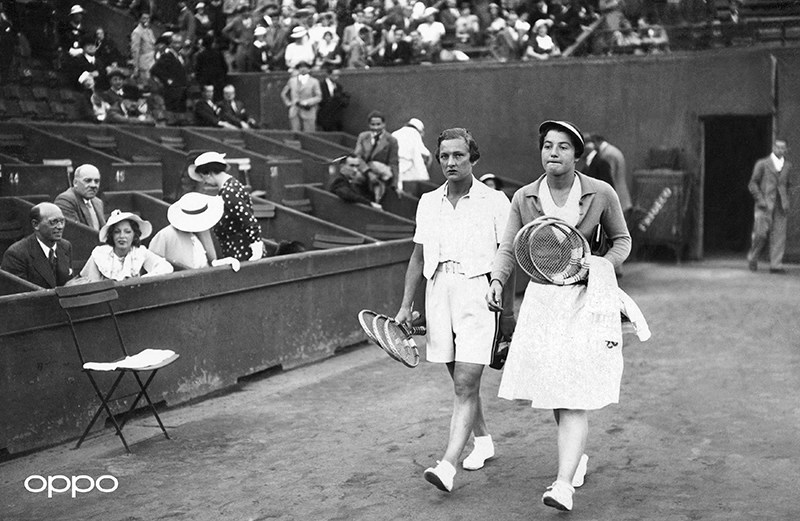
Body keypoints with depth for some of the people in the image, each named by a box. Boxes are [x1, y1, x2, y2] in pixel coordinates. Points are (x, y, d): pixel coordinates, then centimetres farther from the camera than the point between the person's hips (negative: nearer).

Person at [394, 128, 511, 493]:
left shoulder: (495, 202, -1)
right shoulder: (428, 203, 12)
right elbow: (418, 257, 17)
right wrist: (406, 305, 13)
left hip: (479, 294, -5)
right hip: (439, 293, 5)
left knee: (465, 384, -12)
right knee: (462, 381, 15)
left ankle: (448, 466, -17)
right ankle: (483, 440, 36)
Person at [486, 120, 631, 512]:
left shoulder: (601, 194, -7)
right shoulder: (524, 198, -1)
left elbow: (622, 239, 6)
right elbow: (508, 248, -3)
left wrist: (601, 267, -12)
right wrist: (497, 282, -21)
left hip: (587, 299, -3)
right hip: (542, 299, 3)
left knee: (574, 395, -10)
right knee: (553, 390, 13)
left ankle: (564, 485, -12)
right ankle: (577, 456, 38)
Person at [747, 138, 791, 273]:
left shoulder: (788, 165, 13)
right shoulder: (762, 164, 2)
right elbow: (752, 184, 2)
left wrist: (786, 202, 10)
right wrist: (760, 200, -10)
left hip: (780, 206, 3)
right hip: (765, 205, -3)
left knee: (779, 236, -5)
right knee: (761, 234, -9)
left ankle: (776, 265, -4)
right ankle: (752, 257, 15)